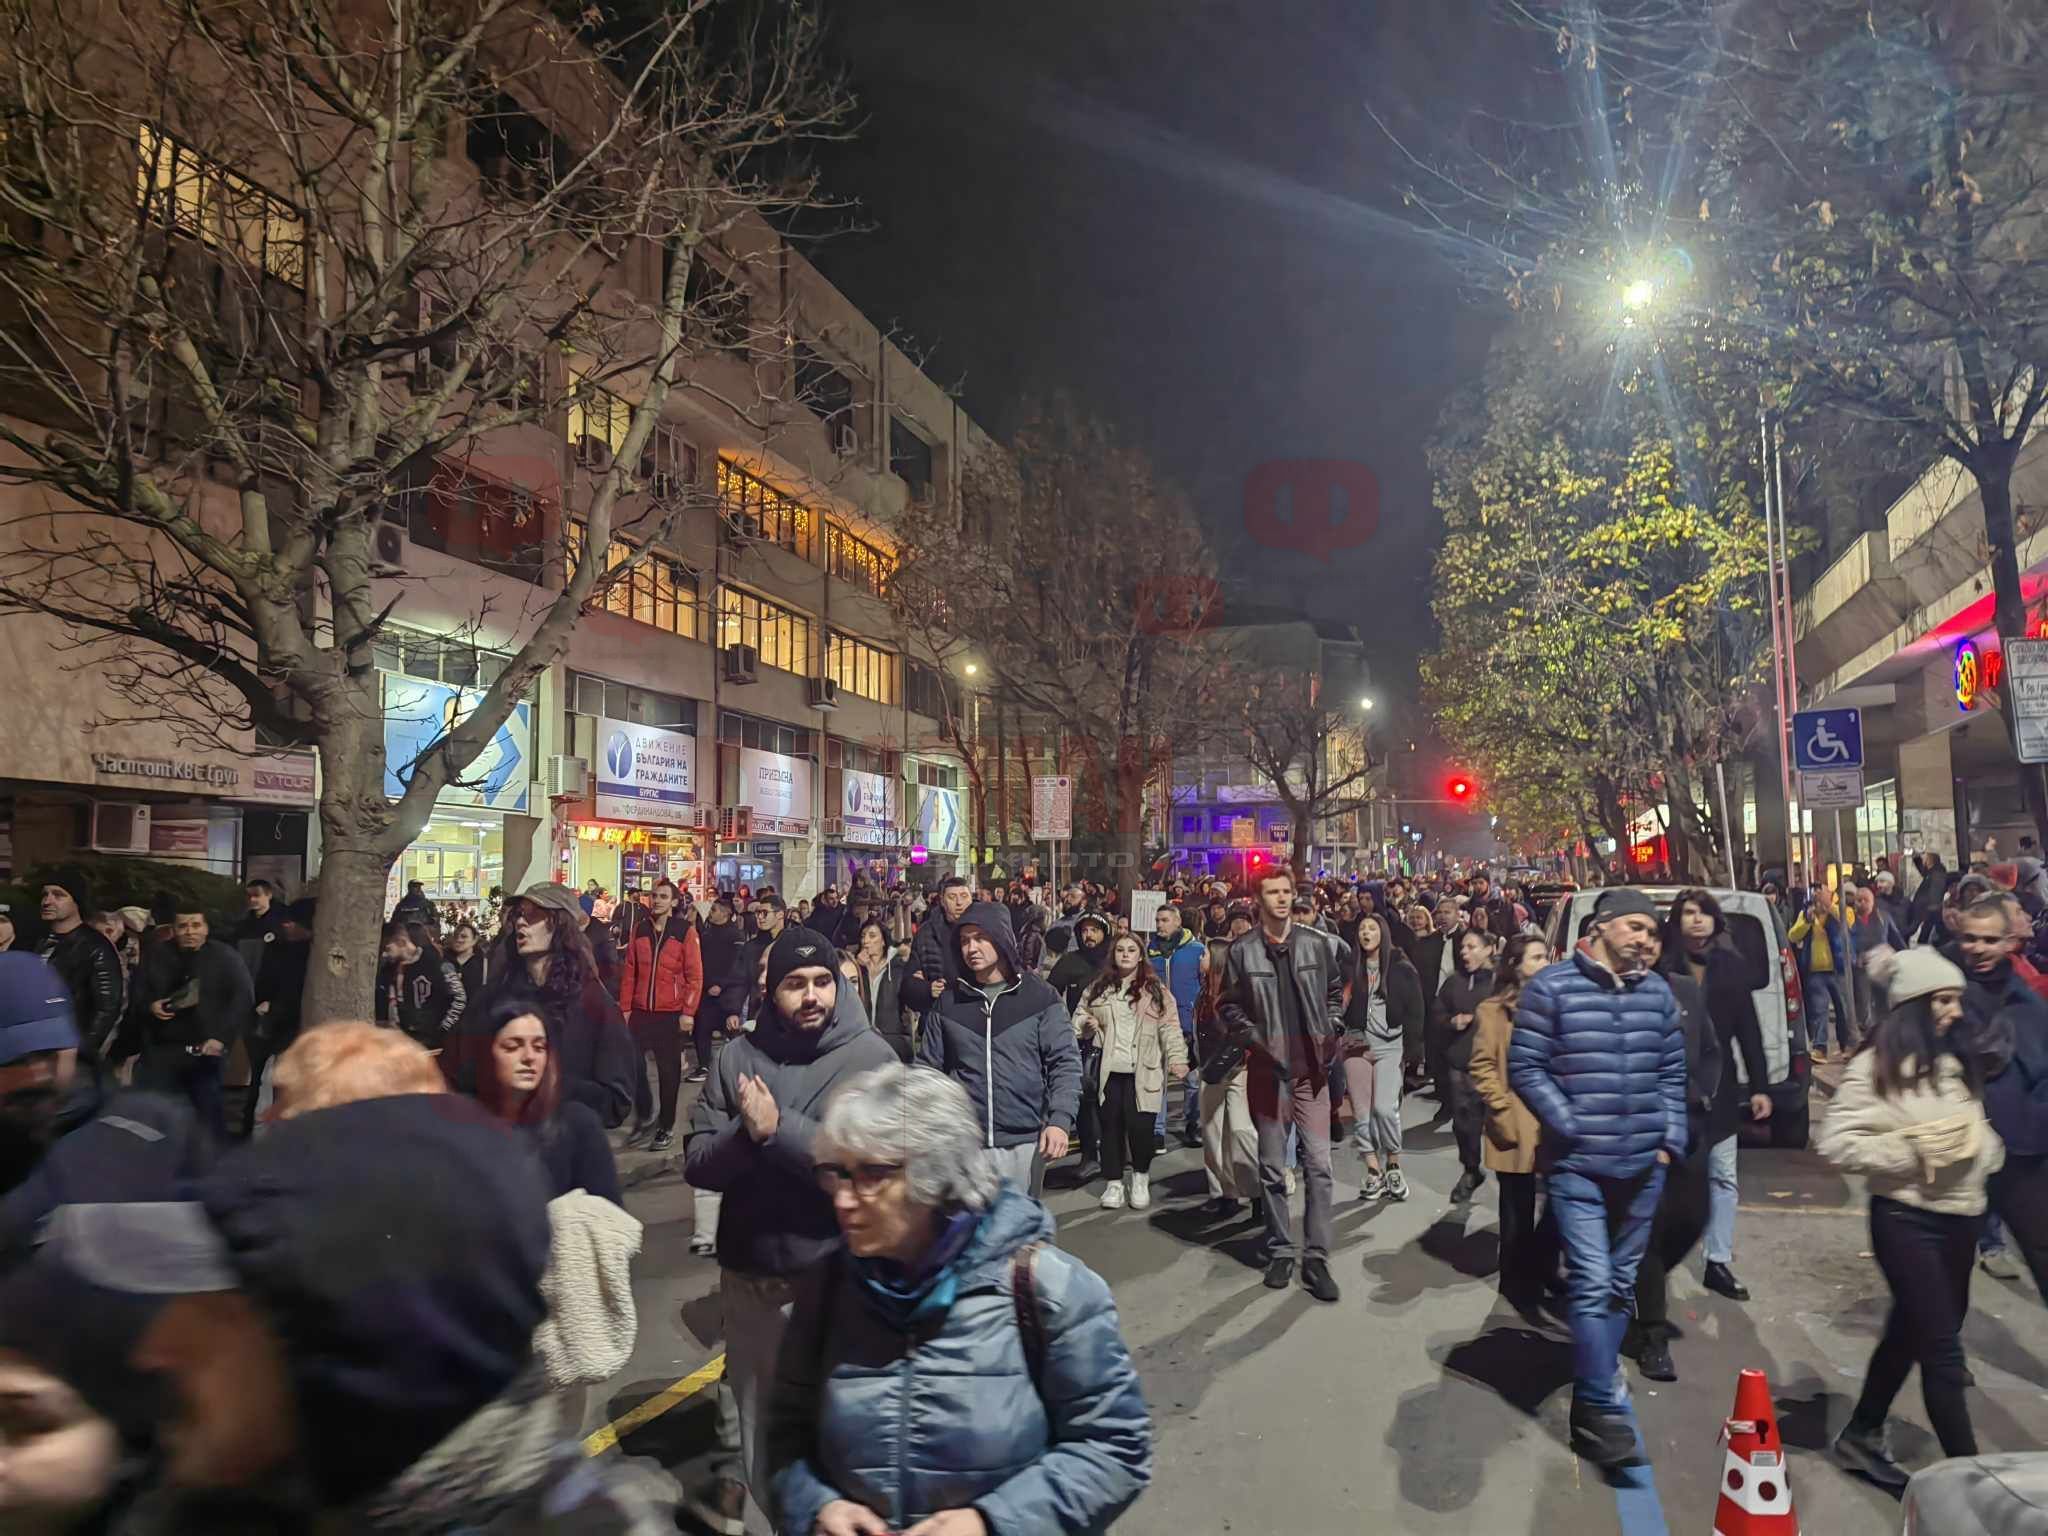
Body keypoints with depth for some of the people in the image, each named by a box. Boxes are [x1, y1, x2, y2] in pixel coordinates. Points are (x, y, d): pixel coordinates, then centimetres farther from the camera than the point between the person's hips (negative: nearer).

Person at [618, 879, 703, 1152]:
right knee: (632, 1063, -2)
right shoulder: (640, 929, 7)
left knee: (668, 1070, 5)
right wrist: (626, 1007, 4)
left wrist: (688, 1012, -12)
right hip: (641, 1011, 3)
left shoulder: (685, 930, -4)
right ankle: (645, 1114, 20)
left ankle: (666, 1127, 17)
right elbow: (630, 972, 8)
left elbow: (695, 975, -7)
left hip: (671, 1013, -3)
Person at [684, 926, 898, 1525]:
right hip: (748, 1277, 3)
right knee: (756, 1427, 22)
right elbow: (696, 1164, -4)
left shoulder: (871, 1057, -11)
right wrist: (746, 1132, -24)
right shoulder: (737, 1057, -2)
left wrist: (778, 1128, -24)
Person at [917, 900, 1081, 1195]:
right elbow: (929, 1068, 11)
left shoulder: (1040, 996, 0)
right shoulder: (947, 1003, 6)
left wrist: (1060, 1119, -15)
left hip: (1024, 1143, -1)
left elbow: (1065, 1062, -2)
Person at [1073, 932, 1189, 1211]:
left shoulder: (1155, 991, 7)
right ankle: (1114, 1183, 17)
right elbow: (1080, 1016, 21)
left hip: (1143, 1071, -2)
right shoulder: (1098, 988, 13)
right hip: (1109, 1069, 2)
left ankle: (1141, 1179, 17)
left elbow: (1169, 1027, 1)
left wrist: (1177, 1058, -11)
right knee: (1111, 1125, 3)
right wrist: (1087, 1024, -2)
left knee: (1140, 1125, -7)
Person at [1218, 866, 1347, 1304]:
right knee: (1272, 1167, 9)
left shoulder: (1318, 943, 0)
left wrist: (1331, 1031, 1)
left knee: (1318, 1165, -2)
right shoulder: (1242, 950, -4)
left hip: (1311, 1068, 1)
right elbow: (1230, 1005, 3)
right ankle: (1280, 1250, 22)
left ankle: (1316, 1258, 7)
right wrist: (1252, 1039, -9)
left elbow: (1335, 992, 13)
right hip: (1268, 1069, 0)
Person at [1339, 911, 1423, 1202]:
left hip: (1389, 1044, -2)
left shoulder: (1401, 968, 2)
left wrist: (1406, 1042, -1)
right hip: (1357, 1043, 2)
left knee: (1384, 1108, -15)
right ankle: (1374, 1171, 9)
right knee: (1361, 1111, 0)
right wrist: (1344, 1038, 0)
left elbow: (1415, 1009, 4)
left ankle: (1393, 1166, 5)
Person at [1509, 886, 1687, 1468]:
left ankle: (1593, 1391, 29)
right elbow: (1525, 1068, -8)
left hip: (1643, 1165, 5)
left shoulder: (1656, 990, 6)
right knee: (1592, 1281, -11)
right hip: (1578, 1164, -5)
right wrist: (1573, 1128, -12)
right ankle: (1599, 1409, -2)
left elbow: (1672, 1071, 13)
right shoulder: (1551, 986, -8)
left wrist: (1669, 1138, 5)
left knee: (1621, 1282, 14)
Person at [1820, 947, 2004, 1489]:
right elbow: (1836, 1141, -18)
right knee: (1943, 1347, -2)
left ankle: (1862, 1435, 35)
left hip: (1961, 1215, 8)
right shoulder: (1876, 1065, -14)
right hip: (1907, 1217, -8)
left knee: (1912, 1332, 19)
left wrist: (1985, 1152, -1)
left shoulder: (1958, 1060, 6)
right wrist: (1912, 1151, -22)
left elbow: (1978, 1128, 19)